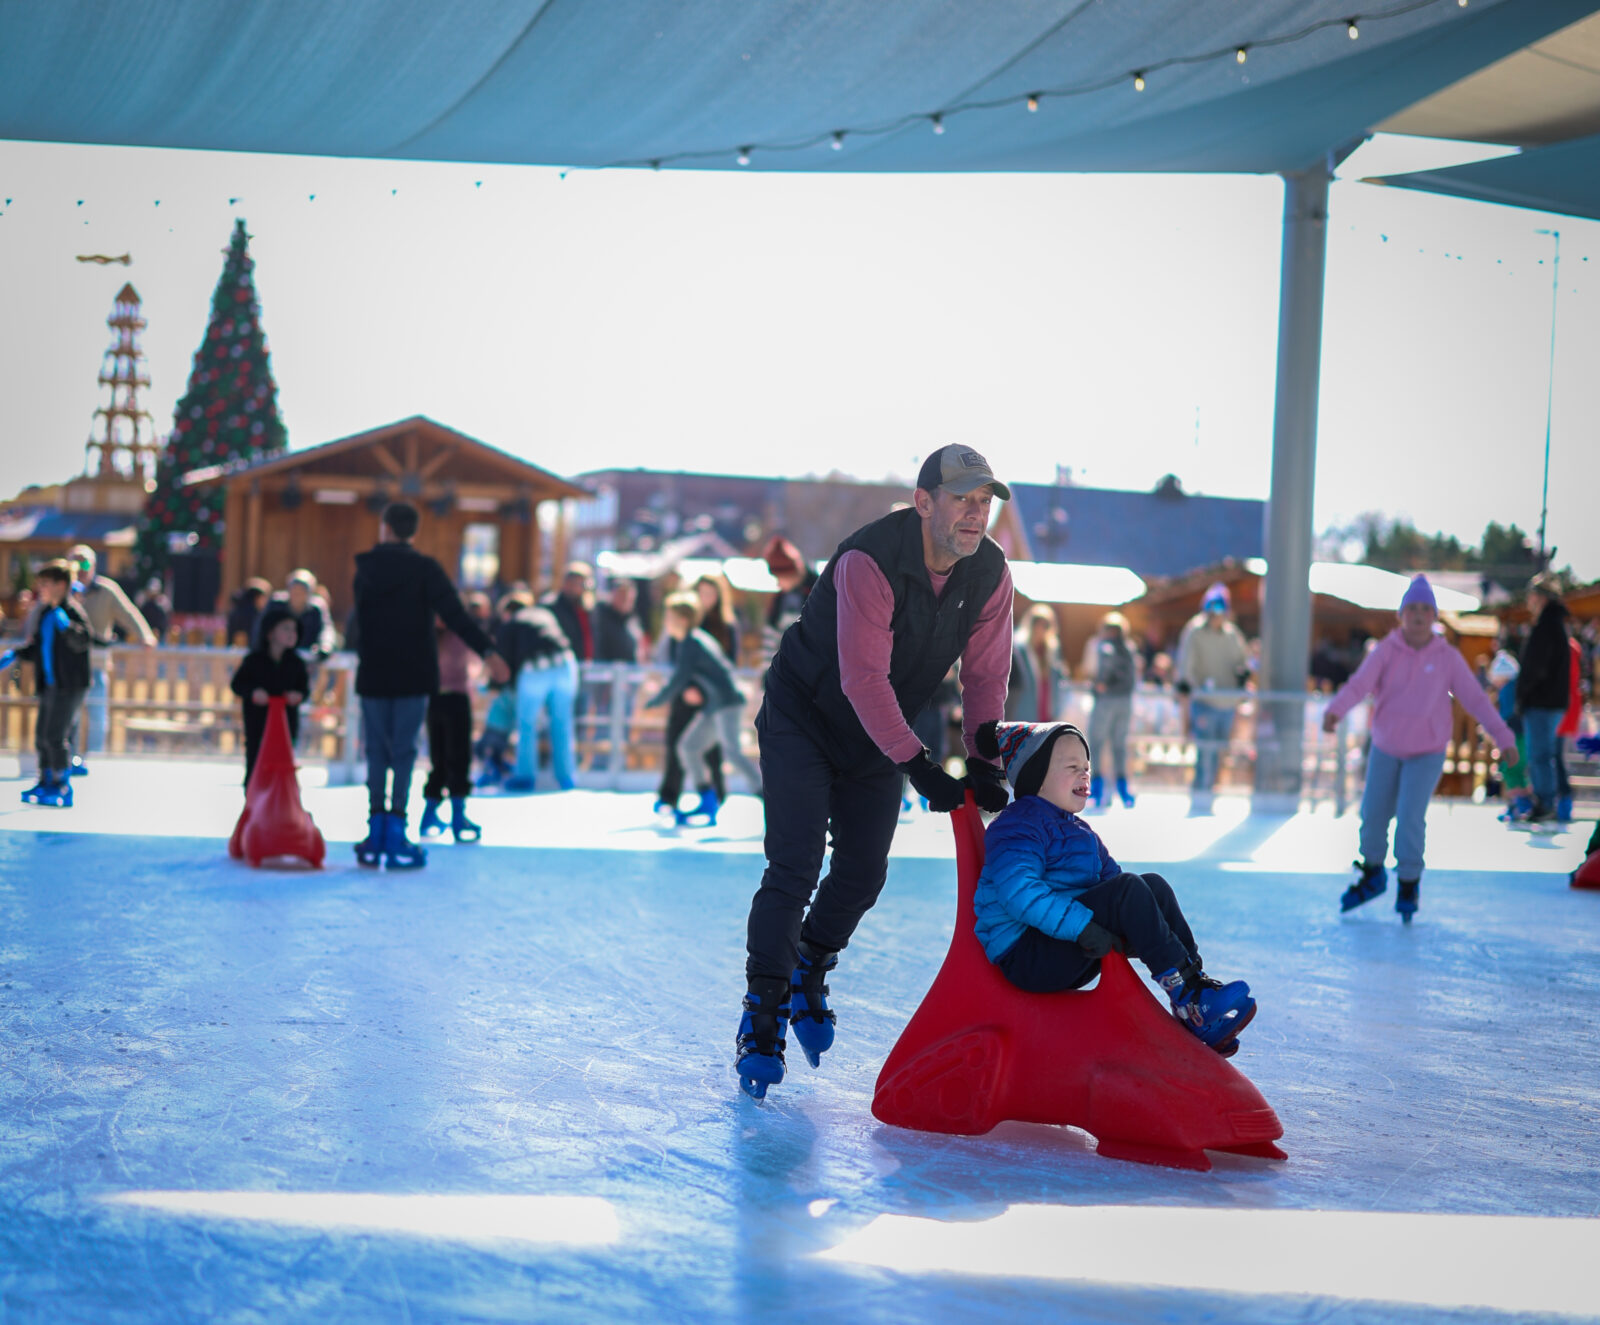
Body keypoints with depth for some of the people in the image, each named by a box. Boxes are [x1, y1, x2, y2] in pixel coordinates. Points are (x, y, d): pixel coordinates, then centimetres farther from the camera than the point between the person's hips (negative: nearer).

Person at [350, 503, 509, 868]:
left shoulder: (365, 570, 5)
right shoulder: (424, 569, -6)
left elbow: (359, 620, 12)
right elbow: (455, 615, -16)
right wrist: (487, 651, -18)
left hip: (373, 675, 3)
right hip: (412, 674, -3)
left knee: (376, 752, 9)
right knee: (403, 752, -1)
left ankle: (375, 837, 7)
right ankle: (395, 839, -5)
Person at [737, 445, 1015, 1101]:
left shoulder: (990, 573, -13)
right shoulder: (869, 561, -32)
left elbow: (985, 674, -4)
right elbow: (863, 677, -37)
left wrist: (983, 764, -13)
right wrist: (919, 767, -38)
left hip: (884, 737, 6)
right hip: (804, 719, -6)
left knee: (864, 873, 5)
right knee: (795, 868, -13)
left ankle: (808, 975, 32)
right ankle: (762, 1016, -1)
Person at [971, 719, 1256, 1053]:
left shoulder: (1080, 833, 22)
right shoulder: (1017, 827, -10)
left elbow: (1111, 876, 16)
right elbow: (1019, 893, -26)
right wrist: (1083, 927, -32)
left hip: (1074, 960, 10)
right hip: (1026, 956, -9)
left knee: (1154, 886, -4)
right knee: (1129, 890, -24)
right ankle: (1187, 997, -26)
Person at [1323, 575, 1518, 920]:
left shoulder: (1448, 657, -10)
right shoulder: (1386, 651, -10)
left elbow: (1476, 698, -9)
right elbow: (1359, 684, -24)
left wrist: (1503, 738, -16)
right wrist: (1335, 711, -43)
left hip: (1427, 752, -2)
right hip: (1386, 749, 2)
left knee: (1410, 816, -13)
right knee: (1373, 813, 10)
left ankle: (1408, 884, 8)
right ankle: (1372, 875, 35)